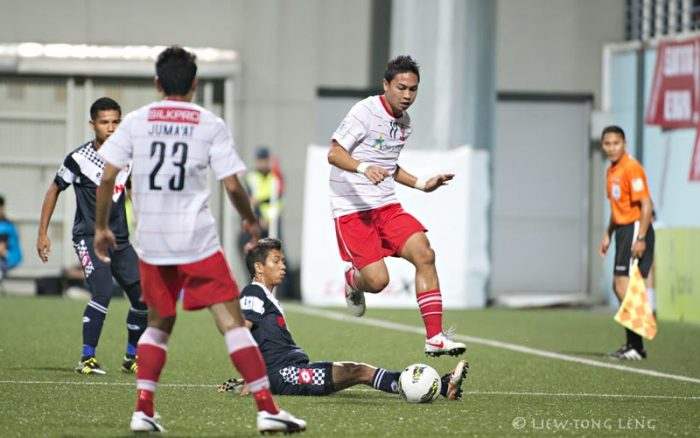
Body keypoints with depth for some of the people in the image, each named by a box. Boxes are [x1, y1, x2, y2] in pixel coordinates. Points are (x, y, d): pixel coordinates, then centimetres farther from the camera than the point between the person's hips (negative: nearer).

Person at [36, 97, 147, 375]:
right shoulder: (79, 159, -11)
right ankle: (87, 359, -16)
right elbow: (54, 190, 1)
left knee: (144, 297, 2)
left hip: (119, 239, 6)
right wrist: (43, 233, 0)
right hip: (88, 237, -6)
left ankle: (132, 357, 19)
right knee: (103, 292, -24)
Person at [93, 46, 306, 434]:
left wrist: (101, 228, 14)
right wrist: (251, 221, 14)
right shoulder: (211, 125, 0)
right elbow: (232, 185, -4)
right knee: (231, 321, -2)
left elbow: (108, 177, 2)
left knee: (158, 324, 19)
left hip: (150, 242, 3)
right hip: (197, 241, -3)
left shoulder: (136, 121, 5)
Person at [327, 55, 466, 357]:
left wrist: (421, 184, 18)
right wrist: (364, 168, -34)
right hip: (352, 210, -7)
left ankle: (434, 338, -11)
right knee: (377, 280, -16)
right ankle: (353, 279, 24)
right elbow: (334, 153, -17)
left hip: (387, 207, 7)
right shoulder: (366, 112, -12)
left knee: (424, 254, -14)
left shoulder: (404, 122, 12)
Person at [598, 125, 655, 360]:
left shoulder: (632, 168, -15)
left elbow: (646, 205, -20)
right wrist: (608, 235, 22)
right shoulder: (611, 171, 15)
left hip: (636, 229, -10)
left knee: (624, 286, -13)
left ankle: (636, 347, -11)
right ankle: (632, 345, 20)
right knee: (619, 286, 12)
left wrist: (640, 238, -24)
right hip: (623, 231, 10)